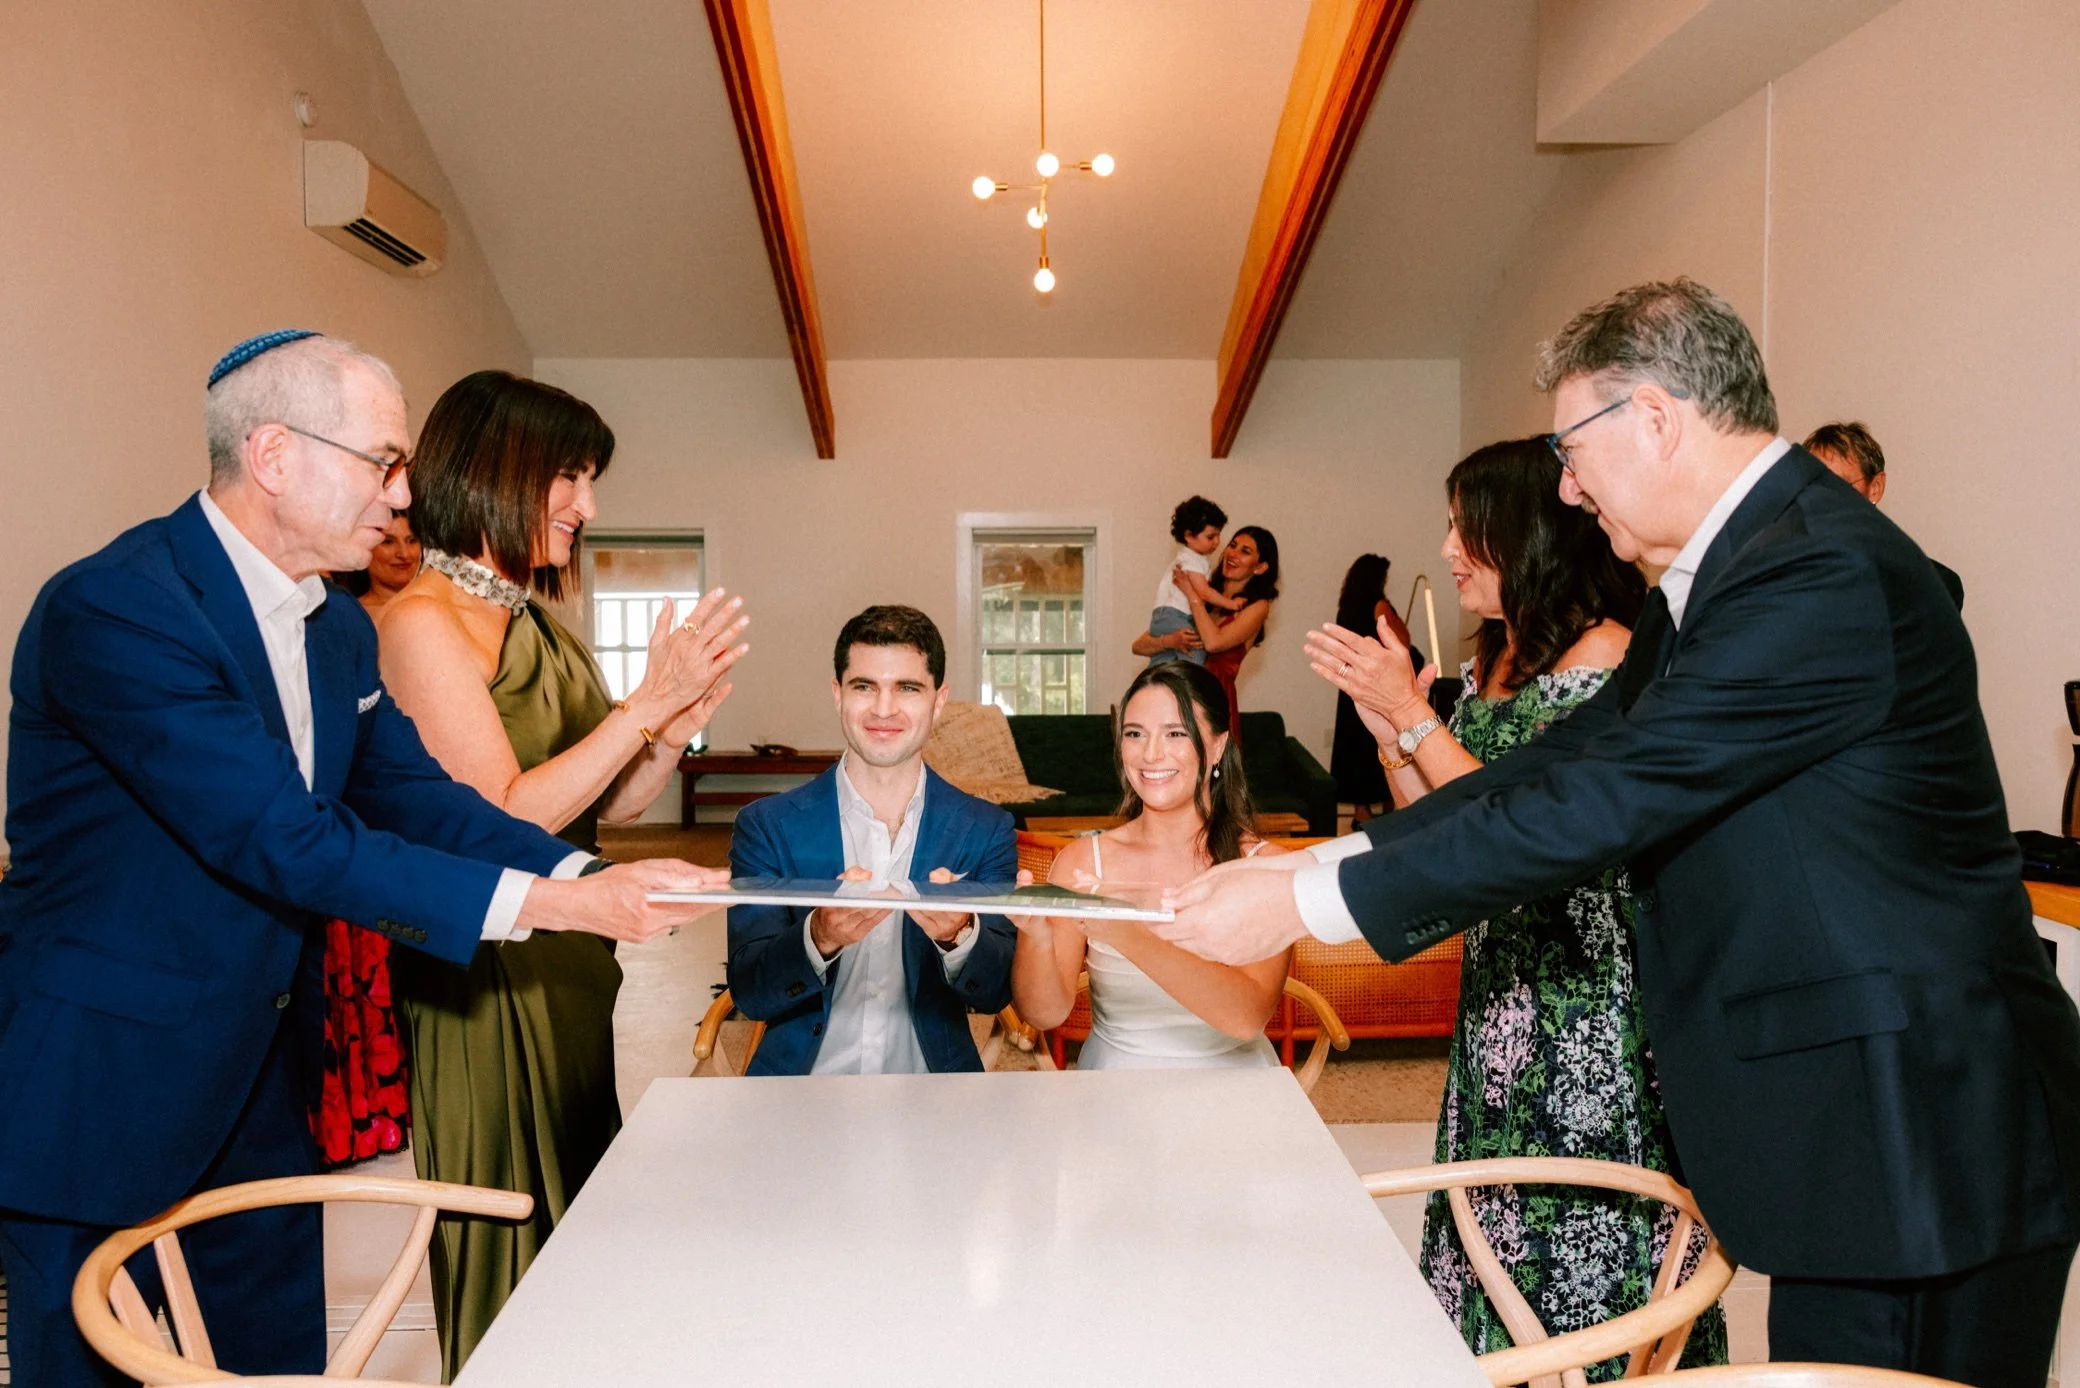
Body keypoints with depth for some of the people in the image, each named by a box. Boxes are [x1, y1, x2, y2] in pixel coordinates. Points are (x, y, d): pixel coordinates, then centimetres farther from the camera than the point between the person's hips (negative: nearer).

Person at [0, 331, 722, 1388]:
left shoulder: (340, 633, 6)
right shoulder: (115, 608, -22)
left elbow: (411, 793, 1)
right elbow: (284, 844, -28)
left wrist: (584, 875, -15)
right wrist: (538, 903, -29)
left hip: (260, 1082, 8)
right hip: (100, 1094, -8)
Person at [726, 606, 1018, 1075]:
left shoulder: (986, 831, 4)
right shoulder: (766, 826, 1)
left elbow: (997, 992, 0)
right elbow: (748, 993, -4)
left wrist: (959, 935, -20)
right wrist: (820, 936, -23)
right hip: (800, 1089, -2)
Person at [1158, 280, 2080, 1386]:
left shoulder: (1823, 571, -22)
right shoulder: (1702, 584, 10)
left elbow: (1600, 802, -26)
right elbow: (1562, 762, 7)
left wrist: (1308, 904, -21)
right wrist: (1315, 864, -1)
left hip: (1914, 1134, -9)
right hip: (1833, 1114, 9)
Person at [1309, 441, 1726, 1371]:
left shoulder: (1602, 653, -14)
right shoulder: (1487, 664, 11)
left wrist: (1412, 713, -18)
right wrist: (1386, 730, -2)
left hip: (1584, 997, -8)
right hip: (1500, 990, 8)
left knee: (1575, 1235, 5)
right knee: (1499, 1230, 17)